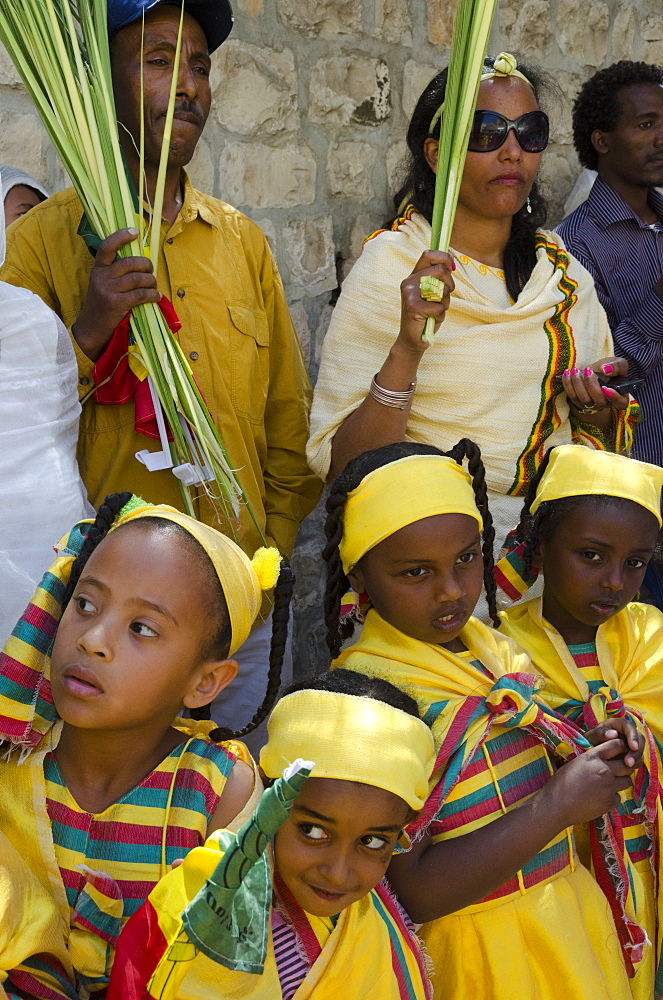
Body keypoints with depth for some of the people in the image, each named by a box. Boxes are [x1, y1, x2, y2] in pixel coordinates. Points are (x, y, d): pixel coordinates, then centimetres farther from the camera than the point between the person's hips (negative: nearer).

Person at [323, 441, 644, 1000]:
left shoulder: (496, 650, 0)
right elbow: (413, 891, -25)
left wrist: (589, 754, -4)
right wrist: (561, 802, -23)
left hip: (572, 909, 7)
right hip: (480, 953, -7)